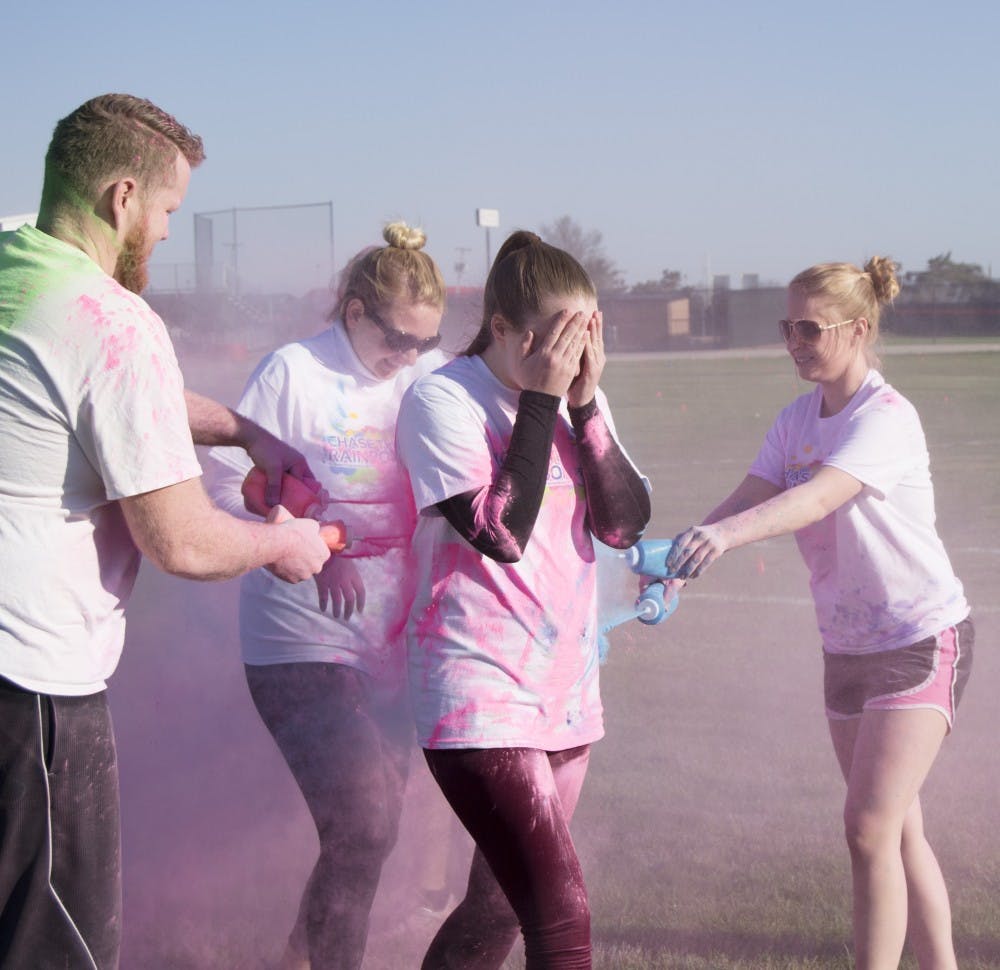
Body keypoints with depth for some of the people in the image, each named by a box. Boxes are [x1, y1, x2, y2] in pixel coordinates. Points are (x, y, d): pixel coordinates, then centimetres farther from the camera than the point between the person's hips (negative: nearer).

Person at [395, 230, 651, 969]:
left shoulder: (577, 397, 8)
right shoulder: (443, 400, -10)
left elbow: (625, 523, -1)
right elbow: (500, 533, -19)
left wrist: (586, 405, -10)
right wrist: (539, 402, -16)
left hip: (567, 696, 7)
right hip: (480, 697, -7)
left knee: (500, 906, 15)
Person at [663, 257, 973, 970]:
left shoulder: (887, 417, -20)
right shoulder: (798, 420, 4)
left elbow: (819, 496, -38)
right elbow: (749, 499, -7)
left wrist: (727, 534, -54)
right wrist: (681, 553, -26)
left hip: (922, 639, -8)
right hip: (847, 645, 8)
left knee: (870, 825, -16)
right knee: (897, 830, 13)